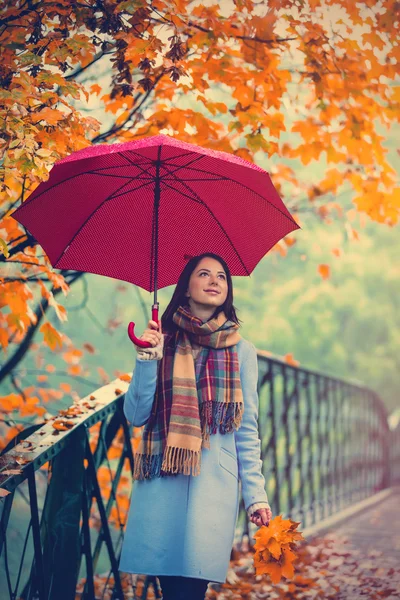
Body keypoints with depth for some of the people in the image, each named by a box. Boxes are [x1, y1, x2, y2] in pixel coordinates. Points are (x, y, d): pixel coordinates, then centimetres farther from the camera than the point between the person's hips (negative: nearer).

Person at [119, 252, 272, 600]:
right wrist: (148, 358, -9)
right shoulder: (162, 342, 9)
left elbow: (247, 429, 7)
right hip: (160, 479, 1)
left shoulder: (241, 351, 8)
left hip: (214, 480, -1)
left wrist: (255, 493, -1)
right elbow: (136, 415, 4)